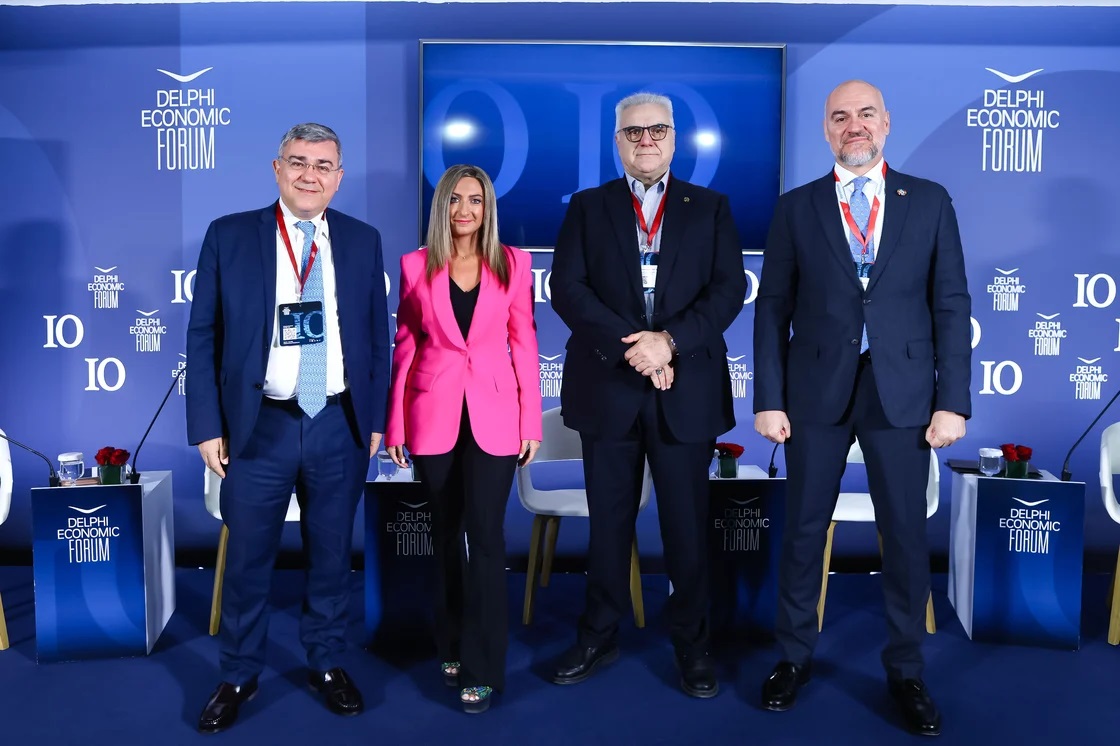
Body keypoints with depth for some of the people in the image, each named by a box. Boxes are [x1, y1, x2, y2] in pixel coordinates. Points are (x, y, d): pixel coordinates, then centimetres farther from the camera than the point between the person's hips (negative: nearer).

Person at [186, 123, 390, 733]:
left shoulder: (363, 241, 5)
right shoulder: (228, 236, 0)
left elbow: (377, 336, 8)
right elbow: (202, 337, 0)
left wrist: (375, 418, 4)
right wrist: (207, 427, -4)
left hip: (340, 425, 1)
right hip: (260, 425, -1)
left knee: (331, 553, 13)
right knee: (247, 558, 9)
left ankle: (327, 664, 32)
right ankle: (238, 676, 29)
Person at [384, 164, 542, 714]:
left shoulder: (512, 263, 2)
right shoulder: (416, 265, 3)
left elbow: (524, 343, 2)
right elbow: (405, 347, 5)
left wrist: (531, 421, 0)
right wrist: (394, 423, 3)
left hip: (492, 415, -1)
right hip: (433, 415, 1)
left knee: (484, 534, -5)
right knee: (446, 533, 12)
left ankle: (482, 667, 7)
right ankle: (451, 646, 30)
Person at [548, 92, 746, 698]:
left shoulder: (710, 208, 10)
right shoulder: (587, 207, 10)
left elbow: (729, 289, -1)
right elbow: (567, 288, -3)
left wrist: (669, 340, -15)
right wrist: (630, 346, -14)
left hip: (686, 389, 0)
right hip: (607, 387, 1)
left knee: (687, 524, 6)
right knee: (608, 522, 10)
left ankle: (692, 644, 21)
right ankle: (598, 637, 24)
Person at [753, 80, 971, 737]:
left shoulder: (930, 201, 5)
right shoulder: (796, 208, 4)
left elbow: (952, 305, 2)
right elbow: (773, 308, 2)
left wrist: (953, 401, -4)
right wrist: (769, 400, -4)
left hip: (902, 395, 0)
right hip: (817, 393, 0)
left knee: (906, 535, 7)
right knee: (804, 530, 9)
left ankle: (906, 670, 27)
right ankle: (795, 657, 28)